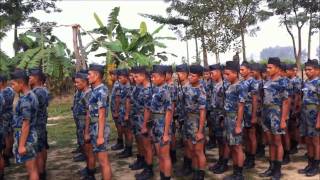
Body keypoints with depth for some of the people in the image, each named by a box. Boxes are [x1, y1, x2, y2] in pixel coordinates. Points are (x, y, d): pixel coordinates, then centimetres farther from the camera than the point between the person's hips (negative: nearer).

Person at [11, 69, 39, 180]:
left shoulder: (25, 99, -21)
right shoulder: (32, 95, 8)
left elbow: (26, 124, -21)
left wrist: (21, 145, -18)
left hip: (26, 137, -9)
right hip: (32, 135, 9)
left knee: (31, 169, 1)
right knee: (33, 166, 18)